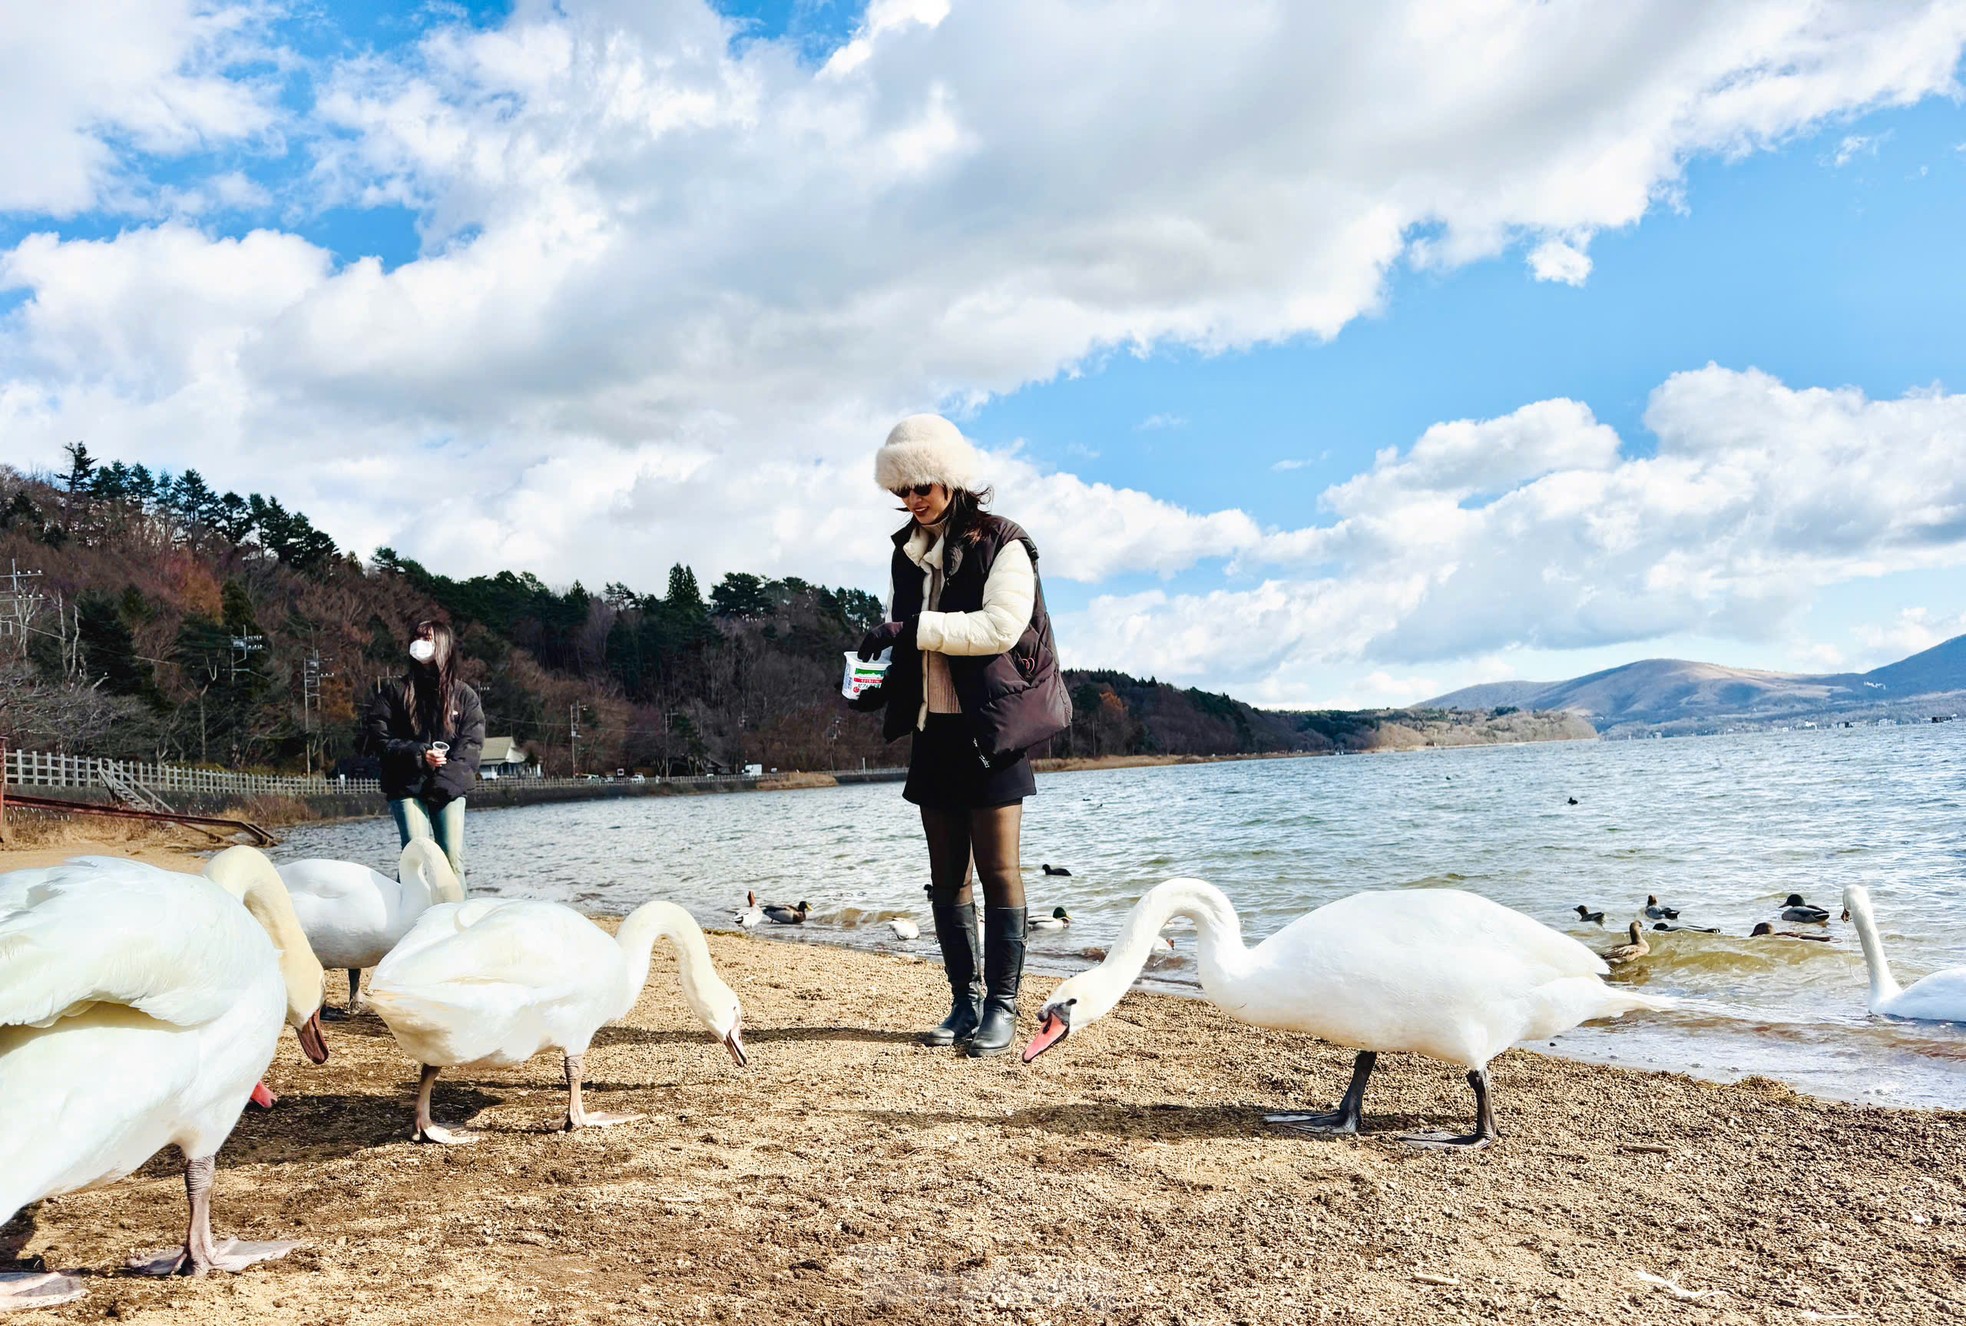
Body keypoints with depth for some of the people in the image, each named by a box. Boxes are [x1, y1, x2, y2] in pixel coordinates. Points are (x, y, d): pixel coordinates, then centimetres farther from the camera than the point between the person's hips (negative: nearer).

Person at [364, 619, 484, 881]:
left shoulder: (464, 695, 8)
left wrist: (446, 776, -13)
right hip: (407, 786, -1)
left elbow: (472, 744, 1)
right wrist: (419, 754, -13)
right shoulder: (394, 691, 8)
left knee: (453, 860, -5)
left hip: (450, 789, 1)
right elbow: (378, 739, 1)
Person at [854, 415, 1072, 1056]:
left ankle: (1001, 1006, 4)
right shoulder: (909, 551, 14)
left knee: (998, 871, -3)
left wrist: (913, 628, -21)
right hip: (933, 728, 7)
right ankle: (965, 1002, 16)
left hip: (991, 727, -6)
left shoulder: (1002, 542, -5)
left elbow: (1002, 626, -19)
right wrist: (882, 680, 1)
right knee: (947, 876, 8)